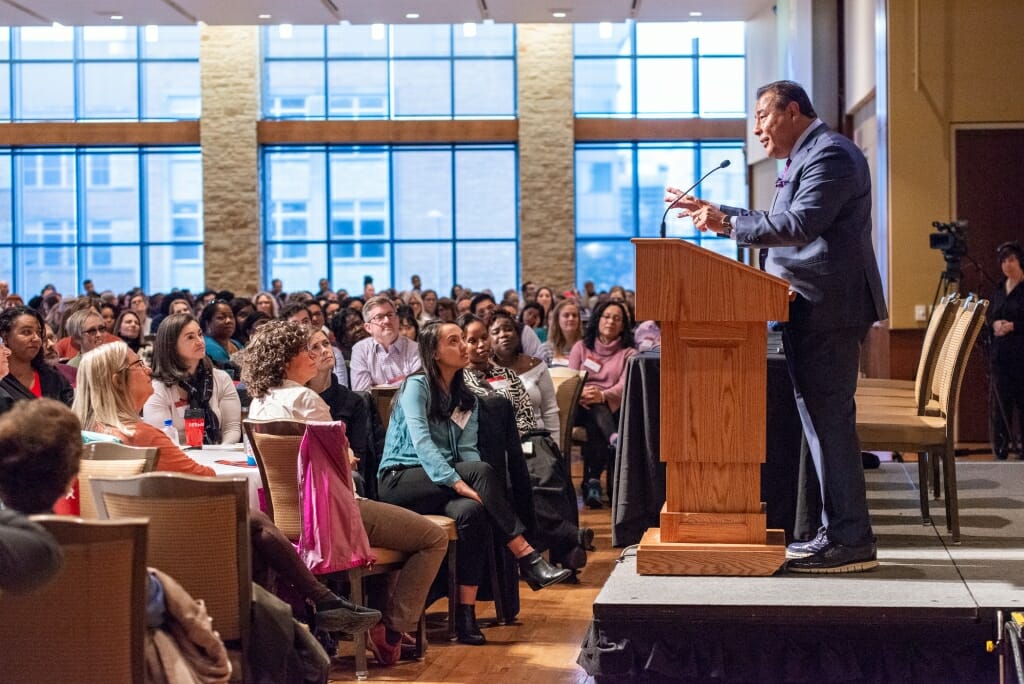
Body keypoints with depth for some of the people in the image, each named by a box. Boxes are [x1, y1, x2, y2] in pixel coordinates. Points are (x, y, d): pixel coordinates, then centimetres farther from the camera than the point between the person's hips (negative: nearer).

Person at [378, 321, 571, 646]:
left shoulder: (466, 400, 17)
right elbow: (421, 442, -18)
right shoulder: (416, 386, -4)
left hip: (442, 482, 6)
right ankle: (528, 559, -29)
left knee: (471, 511, -31)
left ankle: (466, 613, -31)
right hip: (400, 480, -5)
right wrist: (458, 482, -30)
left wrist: (475, 486, -18)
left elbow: (467, 449, 4)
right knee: (480, 469, -30)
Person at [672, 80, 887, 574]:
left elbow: (800, 225, -24)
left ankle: (849, 540, -5)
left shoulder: (830, 154, -12)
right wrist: (714, 213, 21)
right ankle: (824, 531, 19)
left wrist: (728, 225, -19)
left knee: (829, 420, -9)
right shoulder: (804, 157, 22)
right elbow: (777, 223, 25)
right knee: (820, 419, 12)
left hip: (828, 310, -11)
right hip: (810, 310, 11)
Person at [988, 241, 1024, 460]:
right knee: (1000, 399, 4)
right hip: (1000, 353, 6)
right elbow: (989, 316, 18)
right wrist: (994, 324, -2)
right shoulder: (999, 289, 13)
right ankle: (1001, 447, 9)